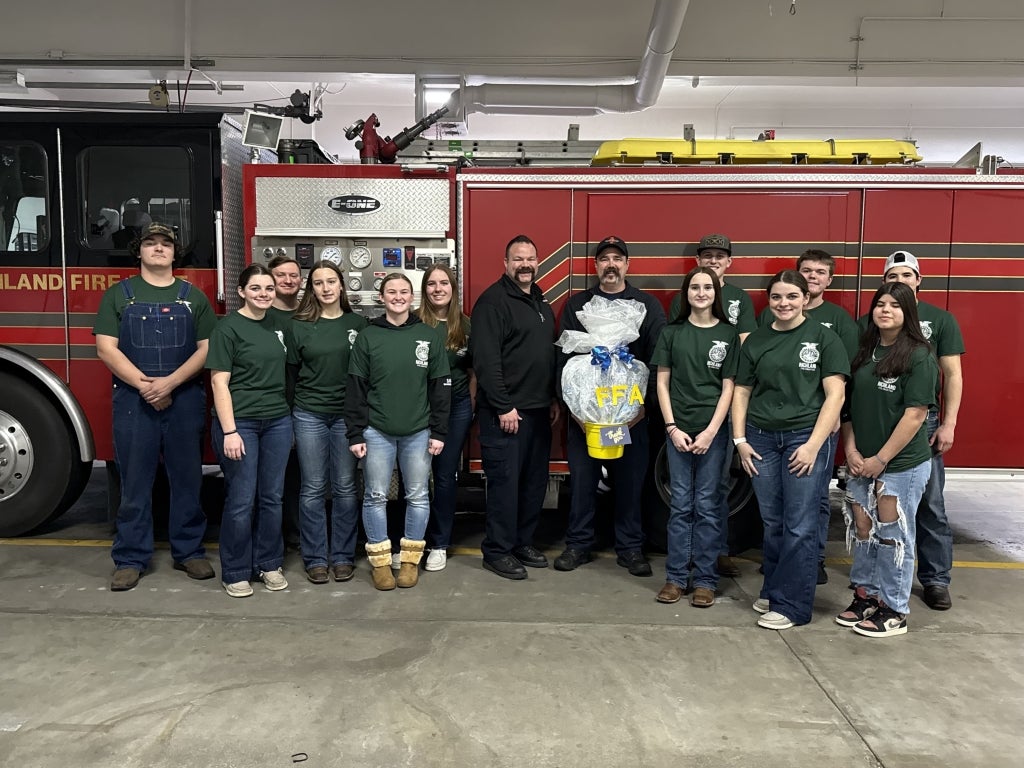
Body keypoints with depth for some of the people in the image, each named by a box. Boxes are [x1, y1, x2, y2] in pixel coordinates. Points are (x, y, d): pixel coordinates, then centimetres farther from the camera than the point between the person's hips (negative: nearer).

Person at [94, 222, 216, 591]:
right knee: (135, 482, 5)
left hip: (185, 400, 1)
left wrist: (170, 382, -13)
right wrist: (145, 385, -13)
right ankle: (131, 558, 14)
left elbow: (206, 349, 1)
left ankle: (189, 551, 19)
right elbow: (106, 349, -2)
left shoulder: (193, 297, 8)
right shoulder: (118, 294, 7)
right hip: (133, 400, -1)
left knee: (187, 479, 7)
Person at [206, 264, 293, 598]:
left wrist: (290, 422, 12)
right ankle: (236, 572, 14)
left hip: (277, 422, 5)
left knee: (272, 497, 10)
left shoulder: (277, 325, 11)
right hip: (240, 423, -5)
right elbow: (219, 382, -10)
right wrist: (229, 431, -17)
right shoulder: (228, 327, -6)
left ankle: (269, 563, 23)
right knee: (241, 500, 1)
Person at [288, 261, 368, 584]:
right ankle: (315, 558, 16)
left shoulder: (359, 324, 3)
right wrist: (288, 417, 3)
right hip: (309, 415, 0)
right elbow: (290, 373, 4)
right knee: (313, 488, 4)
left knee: (345, 487, 6)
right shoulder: (299, 325, 1)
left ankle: (343, 556, 19)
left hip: (347, 415, 1)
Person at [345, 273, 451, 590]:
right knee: (375, 497, 4)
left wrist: (439, 431, 0)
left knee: (418, 496, 7)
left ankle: (411, 559, 21)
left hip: (419, 432, 1)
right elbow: (356, 388, 1)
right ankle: (380, 562, 17)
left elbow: (440, 386, 4)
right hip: (377, 432, -1)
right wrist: (355, 434, -3)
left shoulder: (429, 336, 3)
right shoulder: (367, 337, 1)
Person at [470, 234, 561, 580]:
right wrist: (503, 407, -18)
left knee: (535, 481, 13)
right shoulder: (493, 301, -11)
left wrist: (554, 398, 17)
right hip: (505, 411, -8)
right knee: (504, 481, -2)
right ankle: (497, 551, 11)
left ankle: (523, 542, 26)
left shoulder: (541, 301, 16)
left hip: (539, 409, 8)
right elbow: (485, 359, -17)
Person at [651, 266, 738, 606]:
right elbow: (662, 382, 4)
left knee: (707, 506, 3)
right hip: (678, 428, 1)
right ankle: (676, 576, 14)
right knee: (680, 505, 6)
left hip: (714, 430, -1)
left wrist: (711, 431, -9)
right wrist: (672, 427, -5)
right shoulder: (672, 332, 5)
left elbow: (728, 387, -1)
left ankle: (705, 579, 13)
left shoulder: (728, 334, 3)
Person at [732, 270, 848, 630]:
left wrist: (813, 445, -12)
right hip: (762, 439, 3)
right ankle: (772, 591, 27)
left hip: (805, 438, -3)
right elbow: (741, 391, 12)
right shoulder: (756, 341, 9)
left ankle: (791, 605, 10)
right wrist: (739, 440, 3)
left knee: (799, 527, -1)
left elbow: (835, 394, -5)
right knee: (772, 524, 11)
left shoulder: (823, 338, -1)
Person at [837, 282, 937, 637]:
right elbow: (849, 405, 9)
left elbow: (915, 415, -14)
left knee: (892, 536, 3)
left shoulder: (918, 356, -10)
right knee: (862, 531, 11)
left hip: (902, 464, -5)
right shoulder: (864, 352, 7)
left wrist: (881, 459, -13)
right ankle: (865, 596, 27)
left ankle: (894, 611, 16)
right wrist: (851, 450, -2)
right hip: (861, 462, 5)